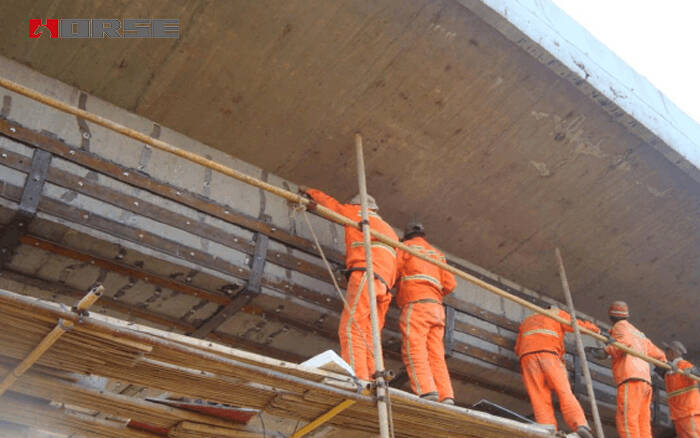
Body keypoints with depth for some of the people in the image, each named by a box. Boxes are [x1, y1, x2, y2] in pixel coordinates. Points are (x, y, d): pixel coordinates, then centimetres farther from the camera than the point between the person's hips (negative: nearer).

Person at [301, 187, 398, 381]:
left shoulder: (358, 213, 19)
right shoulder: (389, 230, 36)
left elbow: (330, 203, 30)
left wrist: (309, 191, 47)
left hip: (366, 274, -7)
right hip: (384, 285, 7)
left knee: (350, 328, -19)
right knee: (367, 337, -2)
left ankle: (358, 378, -35)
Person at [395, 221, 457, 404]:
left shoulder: (406, 247, 11)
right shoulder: (437, 254, 28)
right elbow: (450, 284, 18)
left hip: (415, 304, -6)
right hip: (436, 308, 6)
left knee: (414, 350, -15)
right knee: (436, 355, -1)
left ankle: (426, 391, -31)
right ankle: (446, 397, -15)